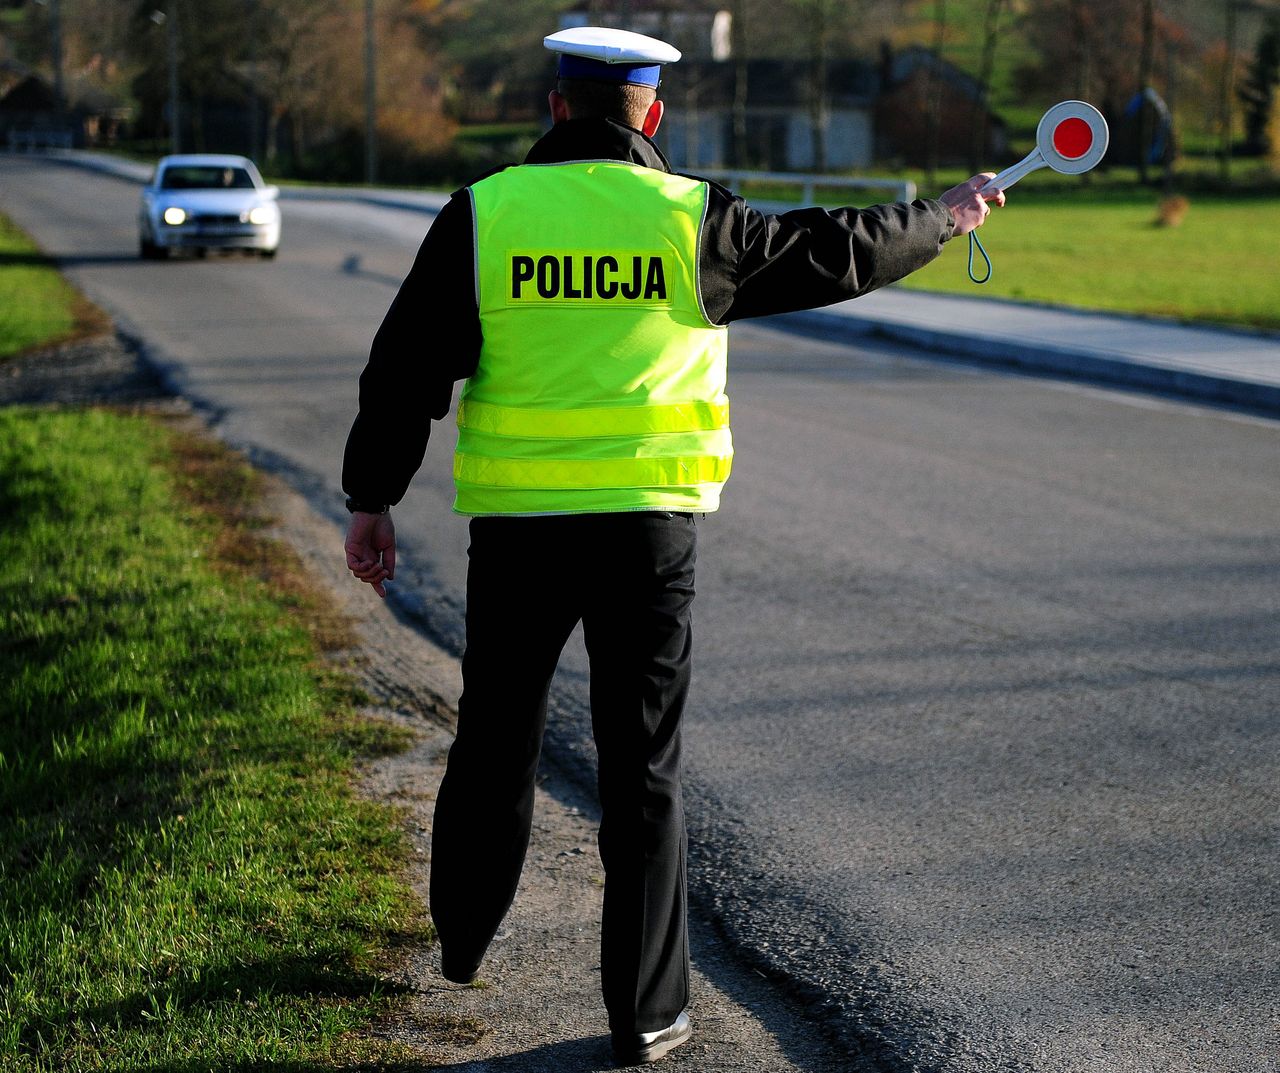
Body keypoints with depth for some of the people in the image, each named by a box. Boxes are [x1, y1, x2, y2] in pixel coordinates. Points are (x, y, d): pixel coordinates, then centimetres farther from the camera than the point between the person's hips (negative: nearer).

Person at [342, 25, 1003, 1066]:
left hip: (515, 524, 1)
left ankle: (463, 942, 37)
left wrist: (373, 497, 9)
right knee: (642, 768, 5)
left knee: (495, 740, 19)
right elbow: (840, 253, 9)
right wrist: (941, 218, 27)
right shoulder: (693, 220, -2)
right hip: (648, 523, -1)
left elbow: (406, 366, 0)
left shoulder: (482, 213, -2)